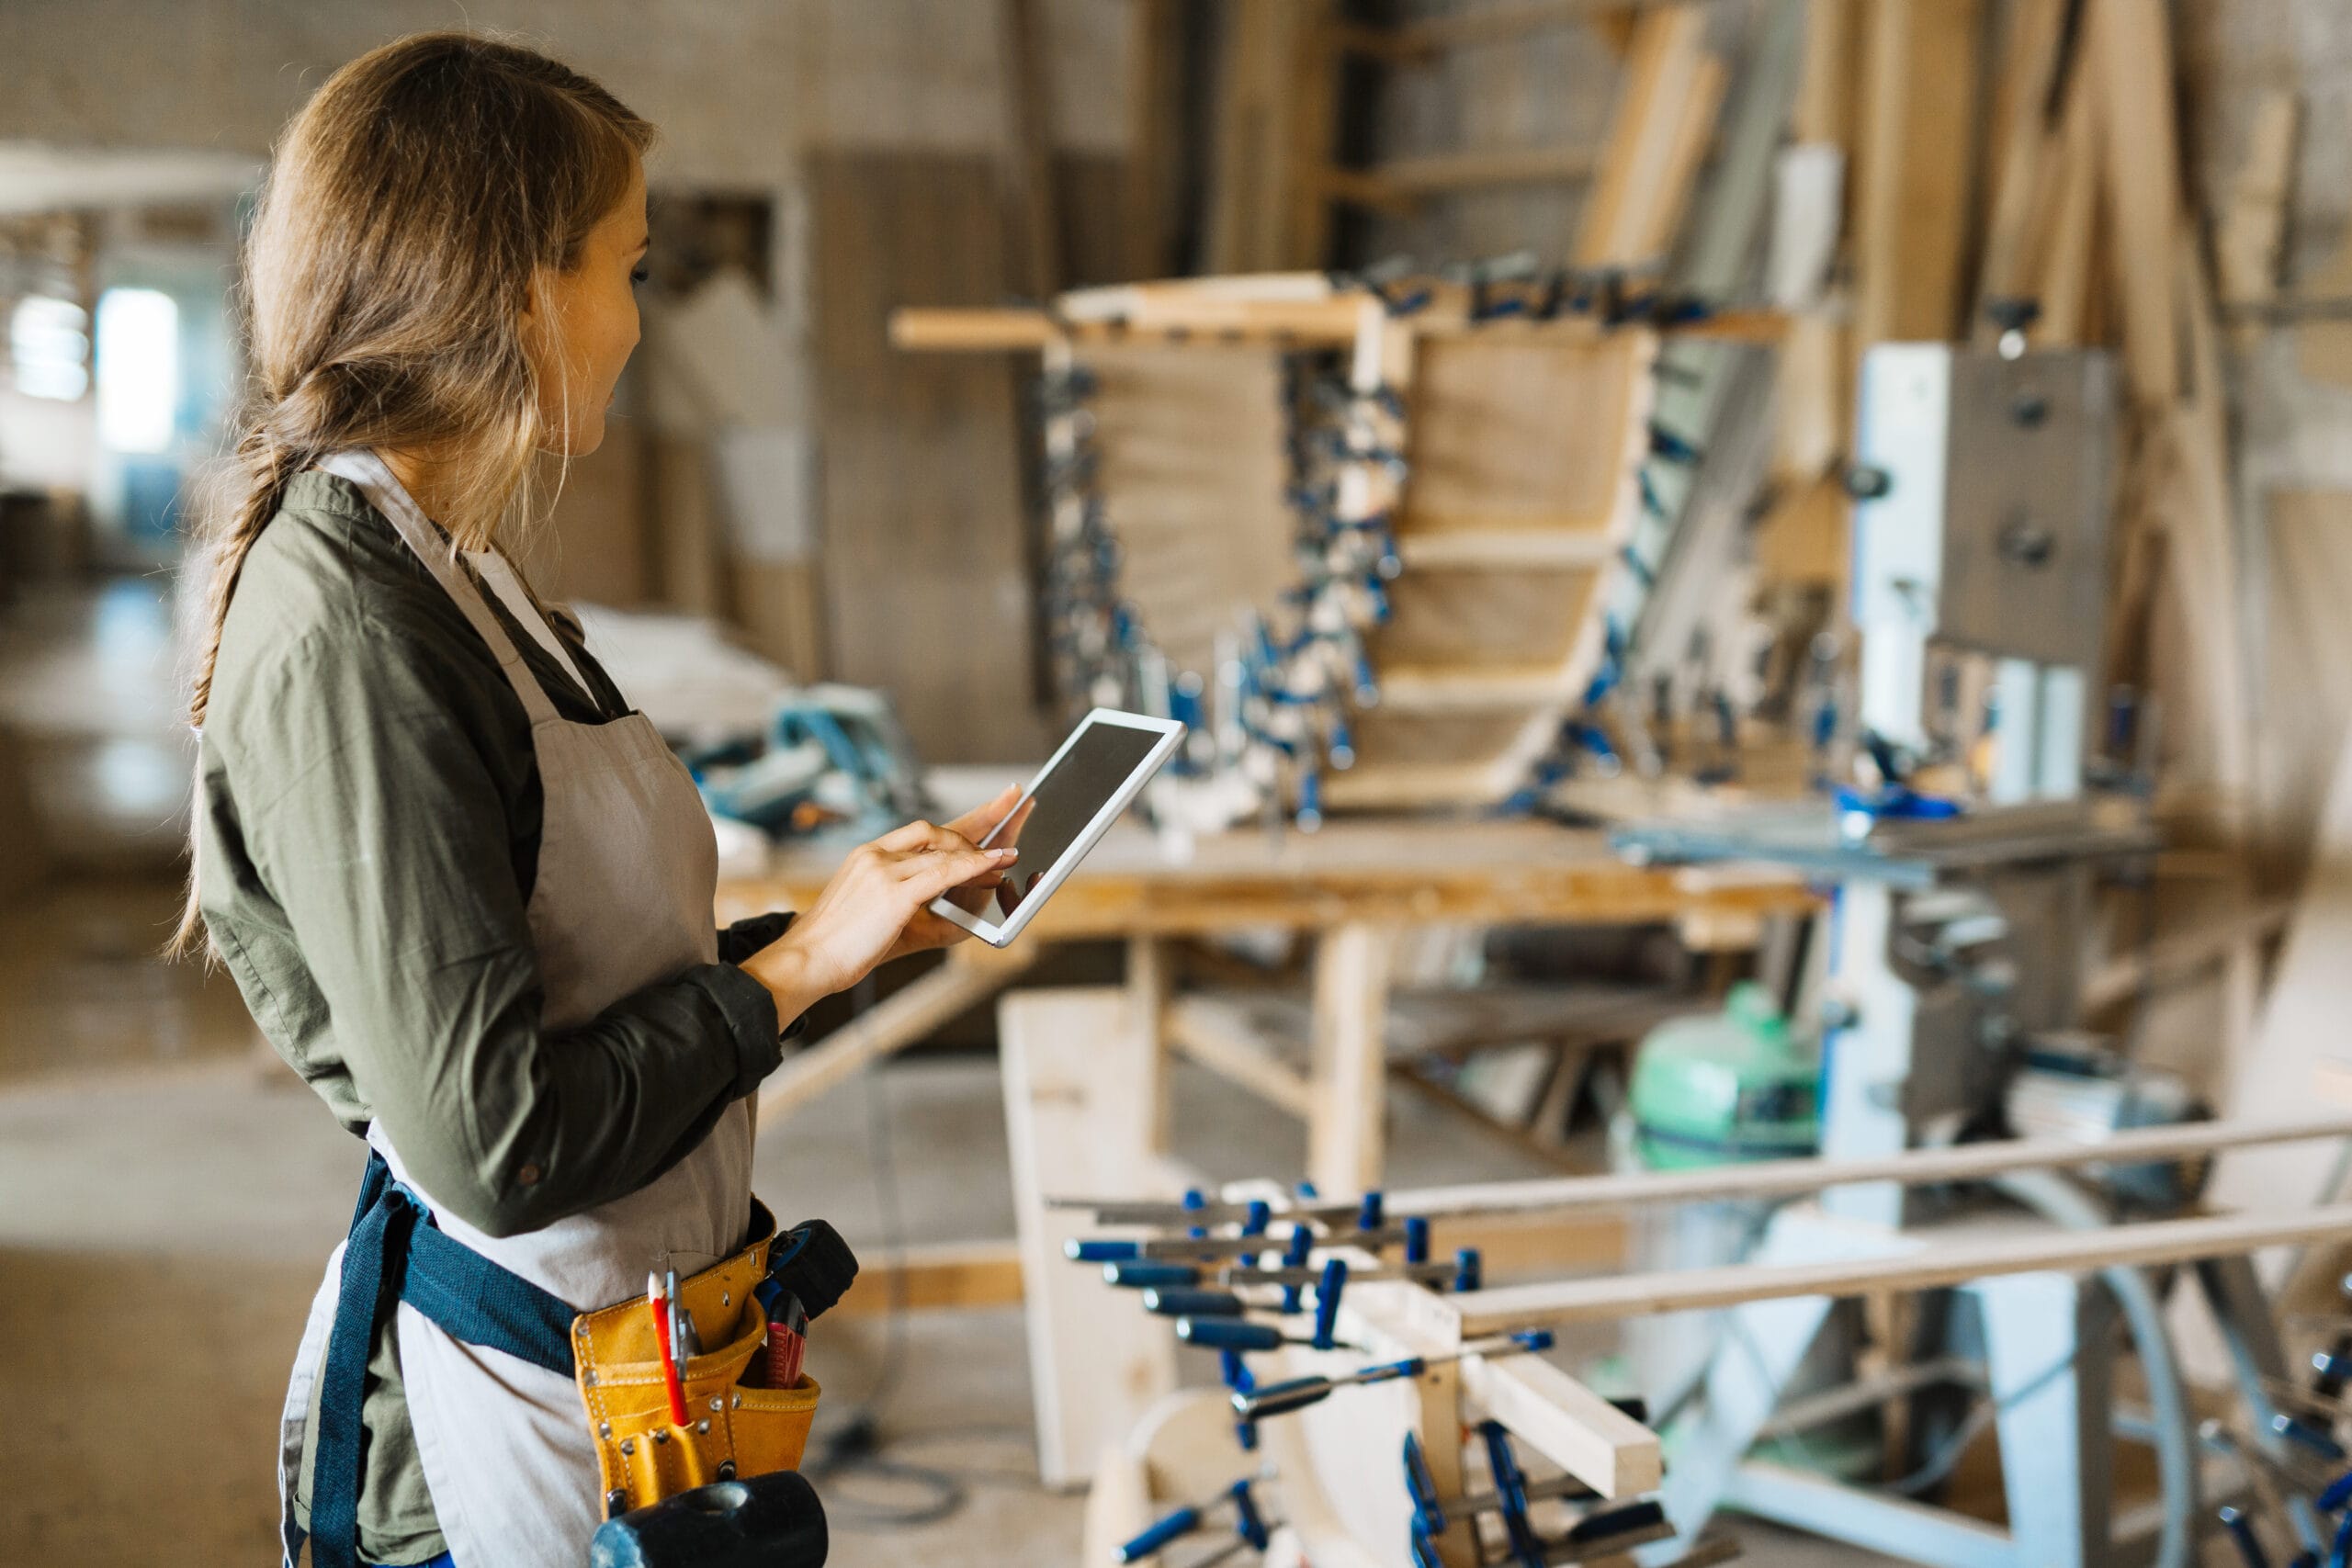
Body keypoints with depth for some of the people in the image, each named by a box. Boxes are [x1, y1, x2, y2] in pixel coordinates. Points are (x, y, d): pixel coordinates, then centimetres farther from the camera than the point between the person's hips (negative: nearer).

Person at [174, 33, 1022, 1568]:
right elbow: (494, 1144, -25)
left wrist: (873, 913, 7)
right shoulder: (341, 638, -23)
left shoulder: (445, 578, 5)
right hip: (509, 1401, -8)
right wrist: (795, 966, -15)